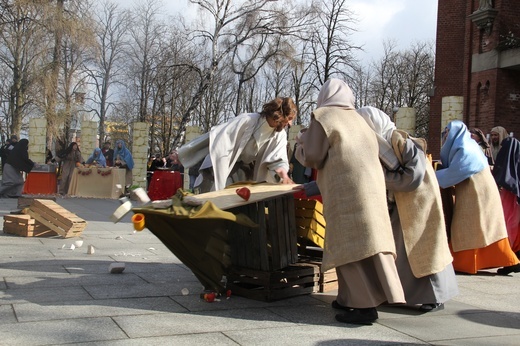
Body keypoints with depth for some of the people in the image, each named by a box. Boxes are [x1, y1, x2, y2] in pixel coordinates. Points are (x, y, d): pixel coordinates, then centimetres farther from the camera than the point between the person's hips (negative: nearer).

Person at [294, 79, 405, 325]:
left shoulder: (322, 116, 1)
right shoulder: (356, 118, 21)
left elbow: (311, 157, -3)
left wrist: (302, 143, 18)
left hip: (347, 190, -7)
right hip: (370, 186, 7)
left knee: (351, 247, -7)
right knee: (363, 242, 11)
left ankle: (366, 305, -10)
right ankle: (350, 298, 16)